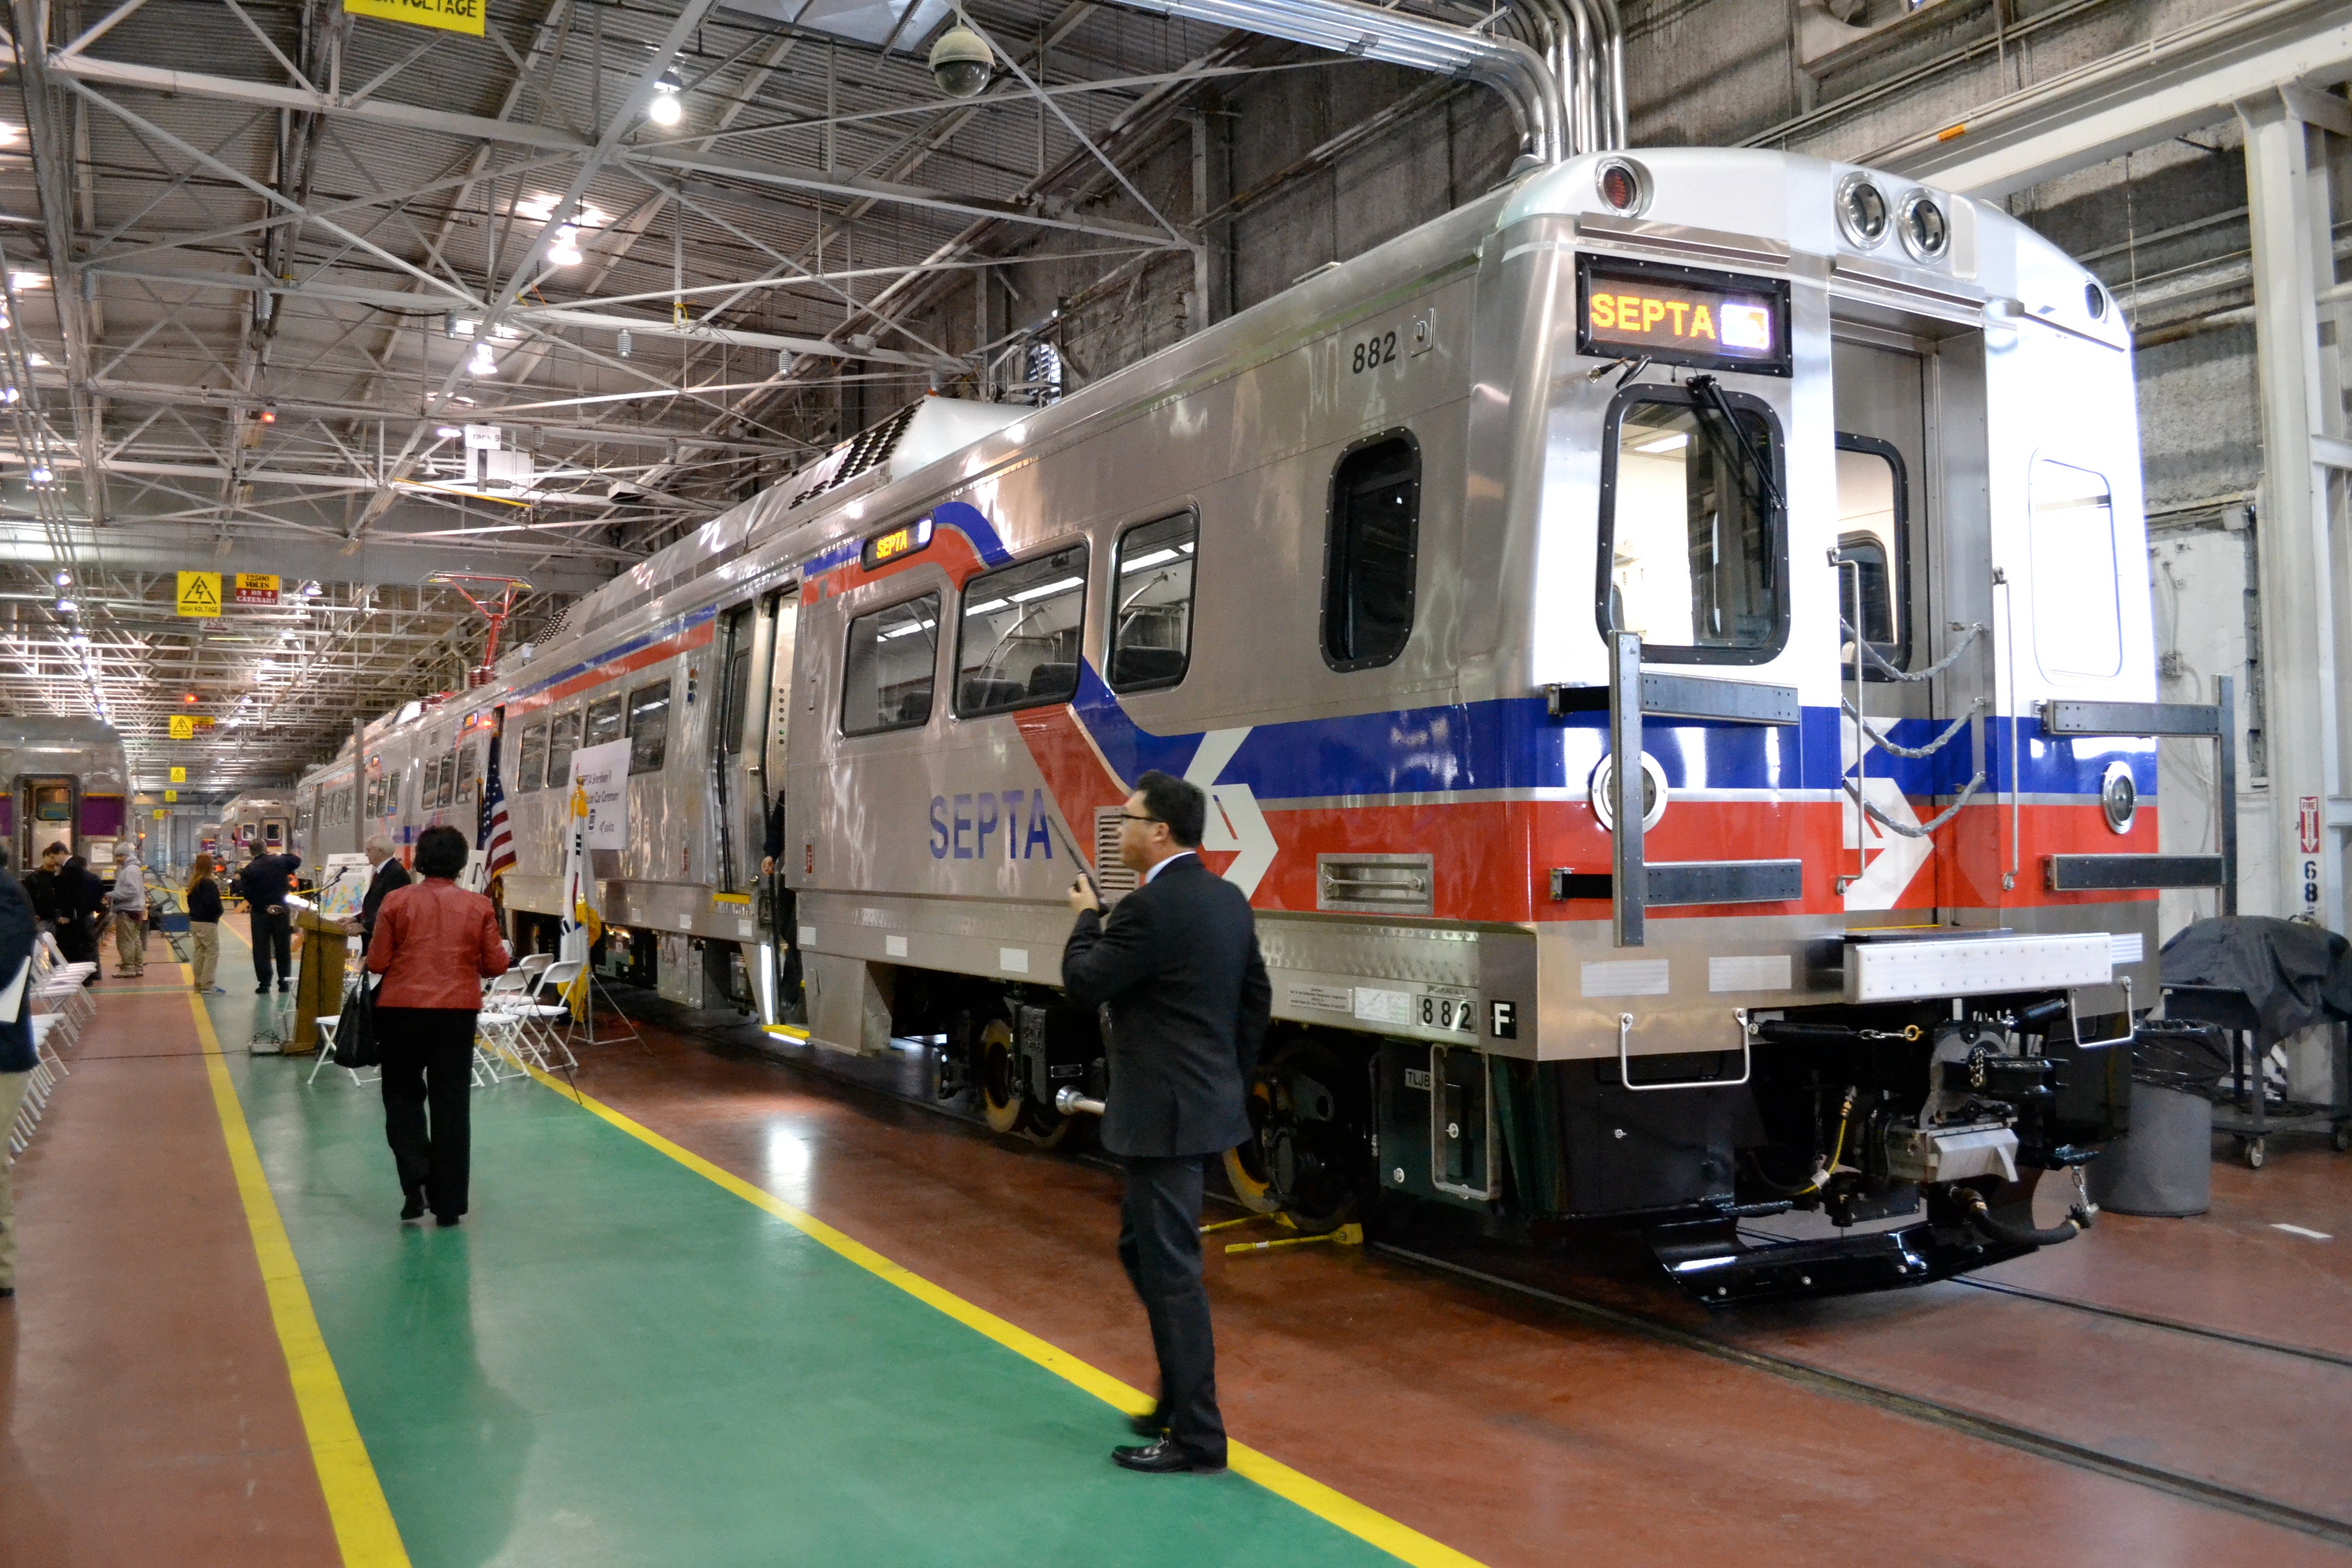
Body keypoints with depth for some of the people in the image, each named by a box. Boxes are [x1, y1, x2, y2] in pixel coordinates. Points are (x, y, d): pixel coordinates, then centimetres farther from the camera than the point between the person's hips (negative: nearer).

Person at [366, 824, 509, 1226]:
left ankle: (415, 1176, -3)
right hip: (458, 1012, 1)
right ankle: (448, 1204, 11)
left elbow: (377, 962, -3)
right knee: (451, 1104, 8)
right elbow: (496, 965, 0)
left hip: (402, 1010, -1)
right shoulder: (478, 906, -3)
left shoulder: (397, 901, -4)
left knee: (403, 1095, 16)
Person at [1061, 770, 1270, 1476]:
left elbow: (1083, 984, -11)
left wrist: (1087, 914, 5)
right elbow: (1256, 999, 14)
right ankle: (1181, 1397, 32)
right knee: (1143, 1247, 22)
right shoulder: (1227, 898, 8)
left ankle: (1196, 1437, 9)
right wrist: (1232, 1079, 21)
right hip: (1209, 1105, 10)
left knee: (1171, 1271, 0)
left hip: (1163, 1118, -10)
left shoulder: (1149, 908, -20)